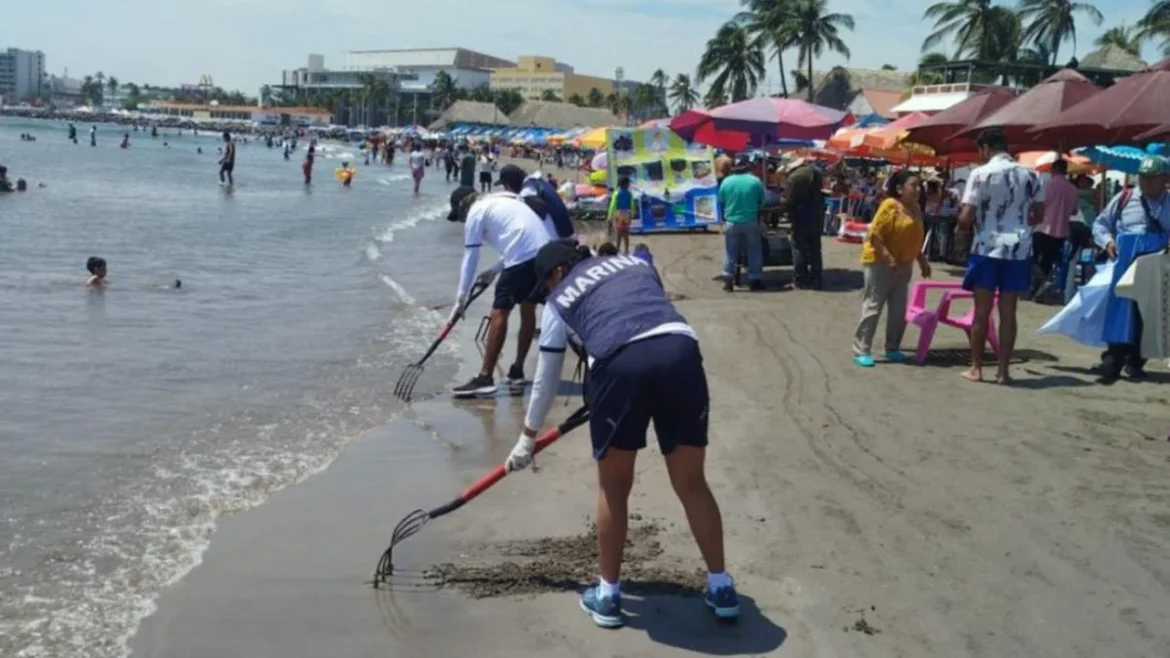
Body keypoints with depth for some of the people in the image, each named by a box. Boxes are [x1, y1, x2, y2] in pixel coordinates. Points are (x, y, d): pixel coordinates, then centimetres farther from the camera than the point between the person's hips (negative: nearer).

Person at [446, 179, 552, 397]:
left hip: (524, 257, -8)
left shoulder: (476, 212, 5)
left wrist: (460, 301, 7)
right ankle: (517, 371, 27)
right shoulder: (504, 200, 28)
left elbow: (469, 260, 3)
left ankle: (485, 378, -4)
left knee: (499, 313, -3)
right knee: (528, 309, 19)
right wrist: (496, 269, 27)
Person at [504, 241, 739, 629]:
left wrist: (528, 439, 43)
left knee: (613, 488, 17)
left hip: (619, 363, -3)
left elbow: (546, 380, 31)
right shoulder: (635, 263, 32)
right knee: (692, 484, 17)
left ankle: (608, 595, 27)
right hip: (680, 350, 3)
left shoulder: (560, 301, 24)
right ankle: (721, 589, 25)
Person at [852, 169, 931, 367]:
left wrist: (922, 261, 16)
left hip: (904, 266, 8)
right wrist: (888, 258, -25)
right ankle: (861, 351, -3)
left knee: (899, 310, 8)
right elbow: (874, 236, -20)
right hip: (880, 263, -8)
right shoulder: (890, 206, -16)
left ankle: (892, 349, 19)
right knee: (872, 307, -6)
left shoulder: (915, 208, 9)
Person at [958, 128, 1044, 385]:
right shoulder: (1030, 174, 5)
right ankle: (1003, 371, 9)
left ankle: (976, 368, 12)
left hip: (987, 248, -3)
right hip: (1019, 249, 3)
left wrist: (964, 226, 9)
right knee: (1008, 312, 7)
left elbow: (966, 218, -12)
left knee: (981, 311, 6)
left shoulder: (981, 174, -9)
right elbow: (1038, 215, 11)